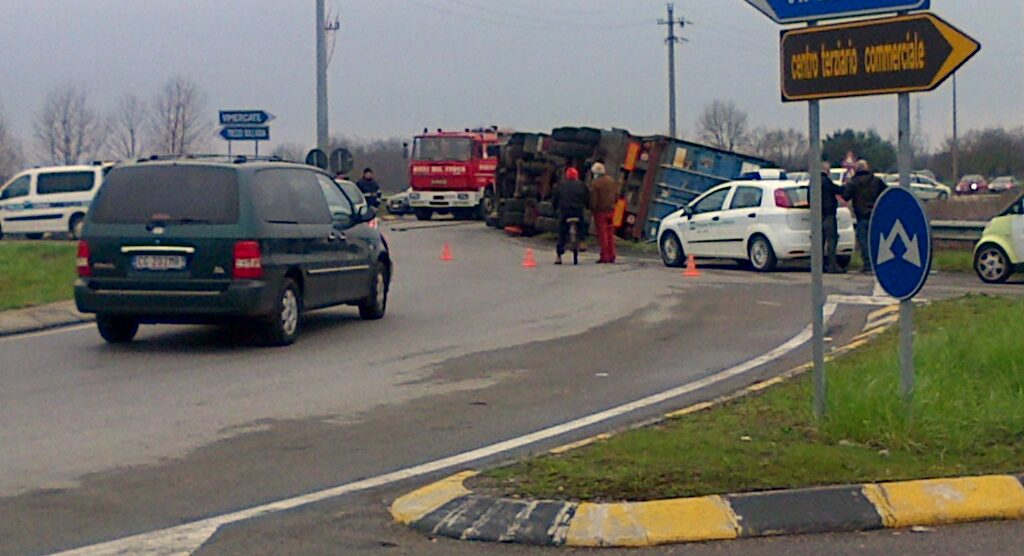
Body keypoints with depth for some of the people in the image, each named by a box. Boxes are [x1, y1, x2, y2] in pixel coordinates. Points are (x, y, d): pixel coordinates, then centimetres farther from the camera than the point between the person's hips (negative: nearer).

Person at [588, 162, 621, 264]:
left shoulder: (595, 183, -15)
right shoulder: (612, 180, 7)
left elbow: (593, 199, -16)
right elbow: (616, 195, 11)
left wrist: (592, 209, -2)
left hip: (600, 211, -6)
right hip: (611, 210, 6)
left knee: (602, 234, -1)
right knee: (610, 233, 13)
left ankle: (605, 257, -2)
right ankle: (611, 256, 14)